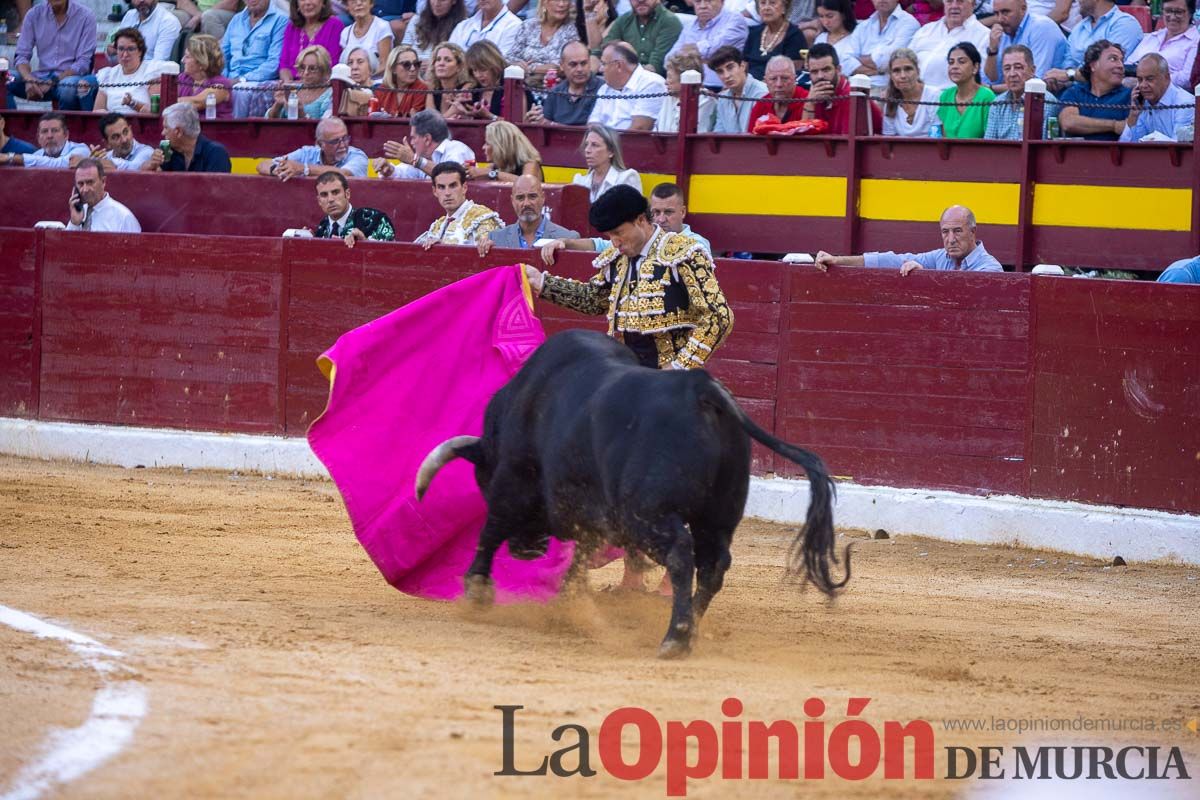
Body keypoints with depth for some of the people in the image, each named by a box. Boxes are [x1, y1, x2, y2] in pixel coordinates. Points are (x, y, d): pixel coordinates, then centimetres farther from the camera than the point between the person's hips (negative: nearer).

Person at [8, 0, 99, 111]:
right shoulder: (34, 14, 4)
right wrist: (29, 79, -20)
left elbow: (83, 63, -8)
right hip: (42, 76, 3)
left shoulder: (86, 16, -5)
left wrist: (52, 82, -20)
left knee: (68, 89, -39)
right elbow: (22, 56, 2)